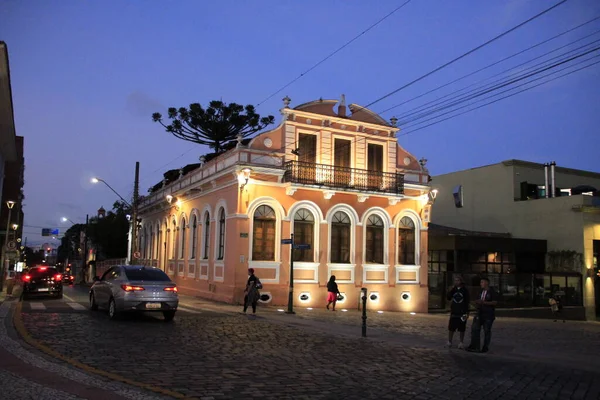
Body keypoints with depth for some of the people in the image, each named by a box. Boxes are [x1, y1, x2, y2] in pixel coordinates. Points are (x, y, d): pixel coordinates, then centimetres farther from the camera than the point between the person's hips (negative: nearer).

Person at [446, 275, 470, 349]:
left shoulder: (465, 290, -2)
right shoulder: (453, 290, 6)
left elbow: (467, 302, -1)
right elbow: (448, 298, -7)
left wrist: (467, 312, -6)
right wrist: (453, 288, -13)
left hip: (462, 313, -2)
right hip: (454, 312, 2)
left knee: (461, 329, 6)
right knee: (451, 328, 1)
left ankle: (461, 343, 19)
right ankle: (449, 342, 13)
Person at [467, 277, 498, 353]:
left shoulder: (492, 292, -5)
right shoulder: (481, 292, 16)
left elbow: (495, 302, -14)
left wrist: (483, 302, -20)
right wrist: (477, 303, 4)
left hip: (488, 315, -6)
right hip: (480, 314, 6)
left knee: (487, 331, 1)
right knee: (475, 329, -2)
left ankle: (486, 347, 13)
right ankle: (474, 346, 2)